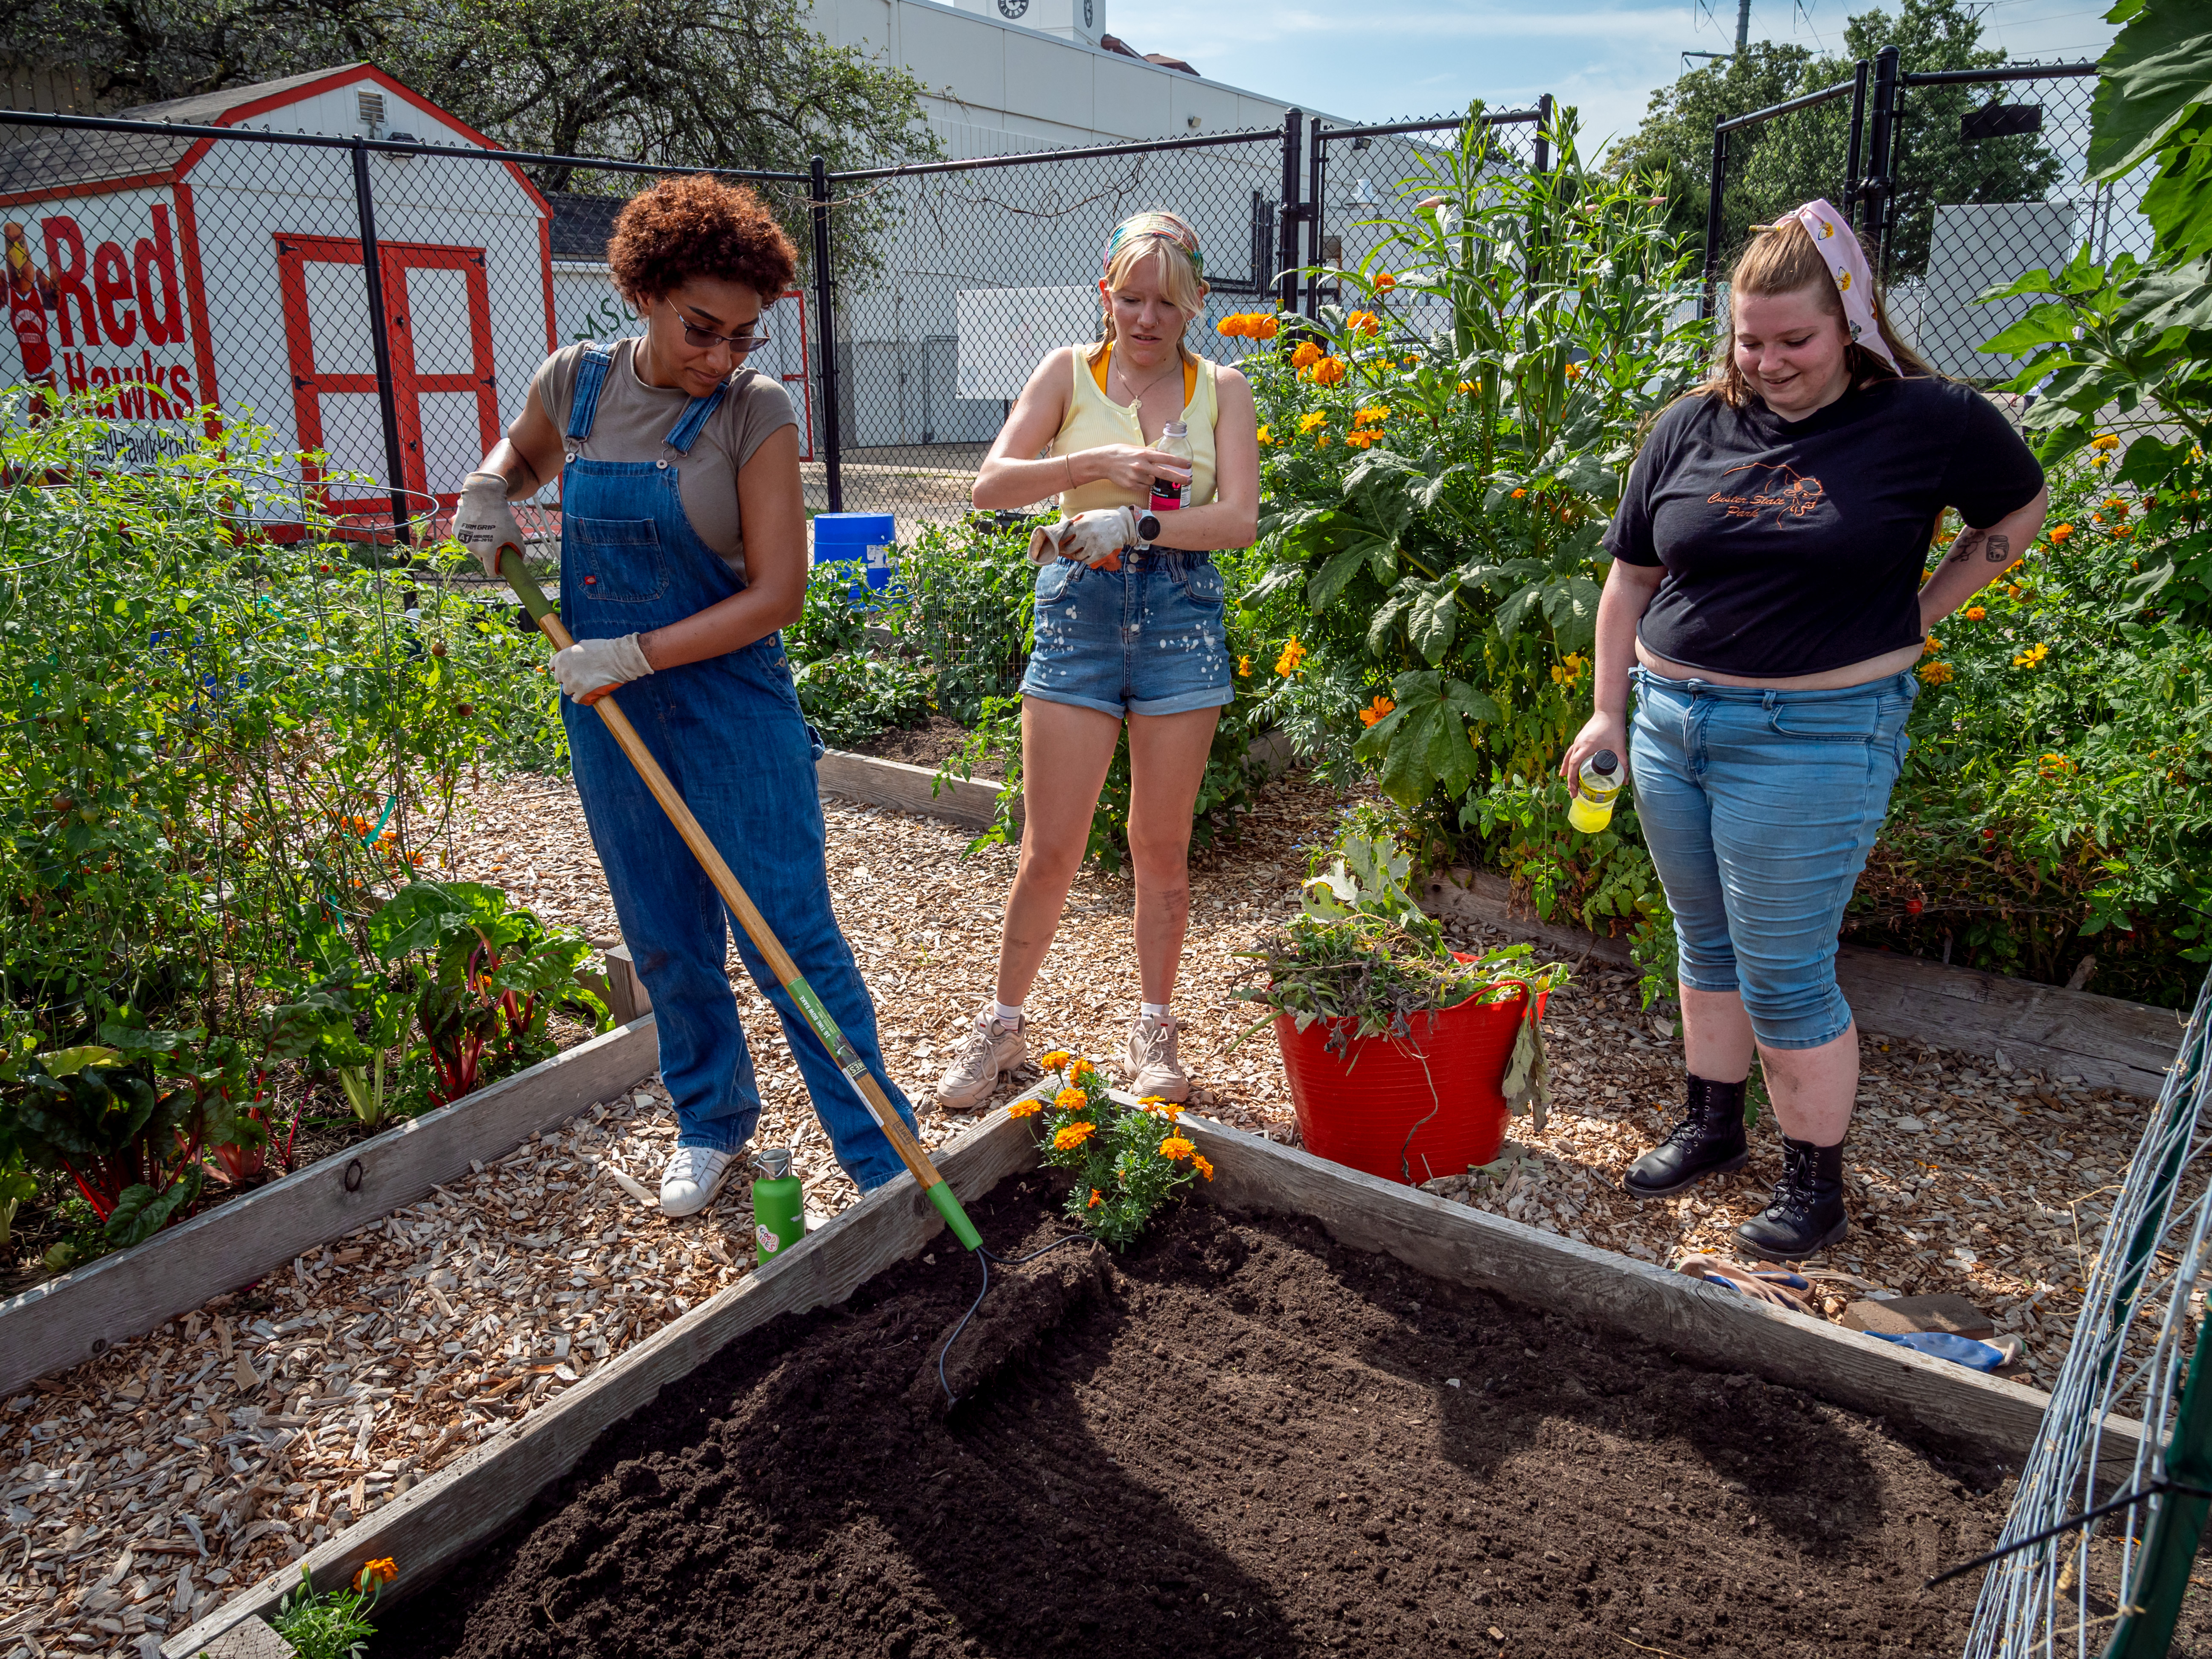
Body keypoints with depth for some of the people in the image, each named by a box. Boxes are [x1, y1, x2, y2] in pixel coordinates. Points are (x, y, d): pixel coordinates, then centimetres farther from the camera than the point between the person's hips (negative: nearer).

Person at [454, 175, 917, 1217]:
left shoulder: (757, 411, -12)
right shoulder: (576, 381, 0)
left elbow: (776, 594, -15)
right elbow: (521, 453, 23)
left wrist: (636, 654, -19)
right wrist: (489, 491, 1)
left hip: (730, 700, -4)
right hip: (609, 711, 4)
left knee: (793, 935, -2)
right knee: (665, 939, 15)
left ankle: (885, 1160, 9)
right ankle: (712, 1121, 35)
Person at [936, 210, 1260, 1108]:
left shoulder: (1221, 388, 6)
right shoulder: (1069, 371, 5)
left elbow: (1239, 519, -6)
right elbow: (992, 484, -6)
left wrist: (1134, 525, -19)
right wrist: (1096, 464, -20)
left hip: (1181, 614, 1)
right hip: (1078, 609, 0)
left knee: (1161, 847, 8)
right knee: (1049, 849, 1)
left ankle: (1153, 1027, 26)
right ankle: (1003, 1023, 20)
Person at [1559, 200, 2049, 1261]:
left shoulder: (1928, 421, -6)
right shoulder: (1692, 426, 3)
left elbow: (2020, 509, 12)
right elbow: (1631, 579, 9)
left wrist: (1918, 616, 2)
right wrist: (1610, 711, 9)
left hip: (1813, 737, -5)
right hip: (1671, 722, 5)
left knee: (1783, 977, -1)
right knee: (1708, 946, 18)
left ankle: (1817, 1185, 19)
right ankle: (1712, 1128, 36)